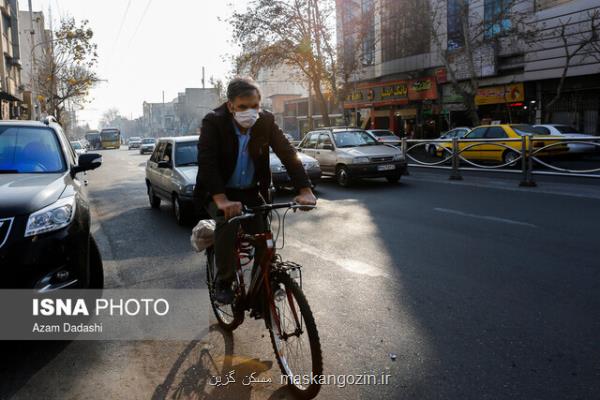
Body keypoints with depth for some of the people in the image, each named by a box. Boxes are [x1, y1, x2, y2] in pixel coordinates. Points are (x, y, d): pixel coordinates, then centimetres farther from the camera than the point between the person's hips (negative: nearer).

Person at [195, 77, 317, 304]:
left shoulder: (266, 121, -11)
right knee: (228, 222, -31)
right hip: (219, 192, -3)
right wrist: (221, 199, -47)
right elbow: (206, 161, -32)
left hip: (251, 191, 3)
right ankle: (223, 283, -12)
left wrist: (305, 190, -31)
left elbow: (288, 153, -17)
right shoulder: (213, 122, -20)